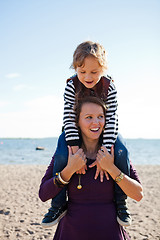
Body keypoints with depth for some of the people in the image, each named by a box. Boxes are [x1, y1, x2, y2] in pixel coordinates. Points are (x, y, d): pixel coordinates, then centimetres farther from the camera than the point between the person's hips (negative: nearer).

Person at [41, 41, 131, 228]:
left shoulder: (109, 87, -22)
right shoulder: (71, 86, -22)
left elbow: (111, 120, -24)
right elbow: (69, 119, -24)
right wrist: (75, 149, -36)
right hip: (76, 130, 0)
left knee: (121, 153, -25)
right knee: (61, 155, -26)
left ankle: (120, 201, -7)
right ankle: (58, 205, -7)